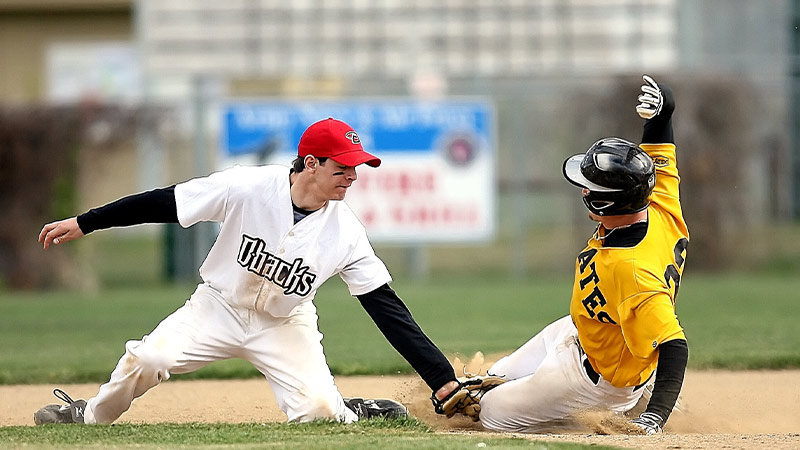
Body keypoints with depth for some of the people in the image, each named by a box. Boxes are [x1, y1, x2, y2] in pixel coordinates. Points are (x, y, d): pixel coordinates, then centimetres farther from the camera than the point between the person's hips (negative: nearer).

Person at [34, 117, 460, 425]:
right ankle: (90, 416, 8)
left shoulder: (345, 232, -18)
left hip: (285, 324, 1)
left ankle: (351, 412, 13)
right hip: (220, 306, 0)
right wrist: (83, 223, -14)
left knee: (318, 410, -23)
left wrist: (442, 378, -23)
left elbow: (386, 306, -17)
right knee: (146, 359, -22)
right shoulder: (247, 188, -24)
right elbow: (164, 203, -16)